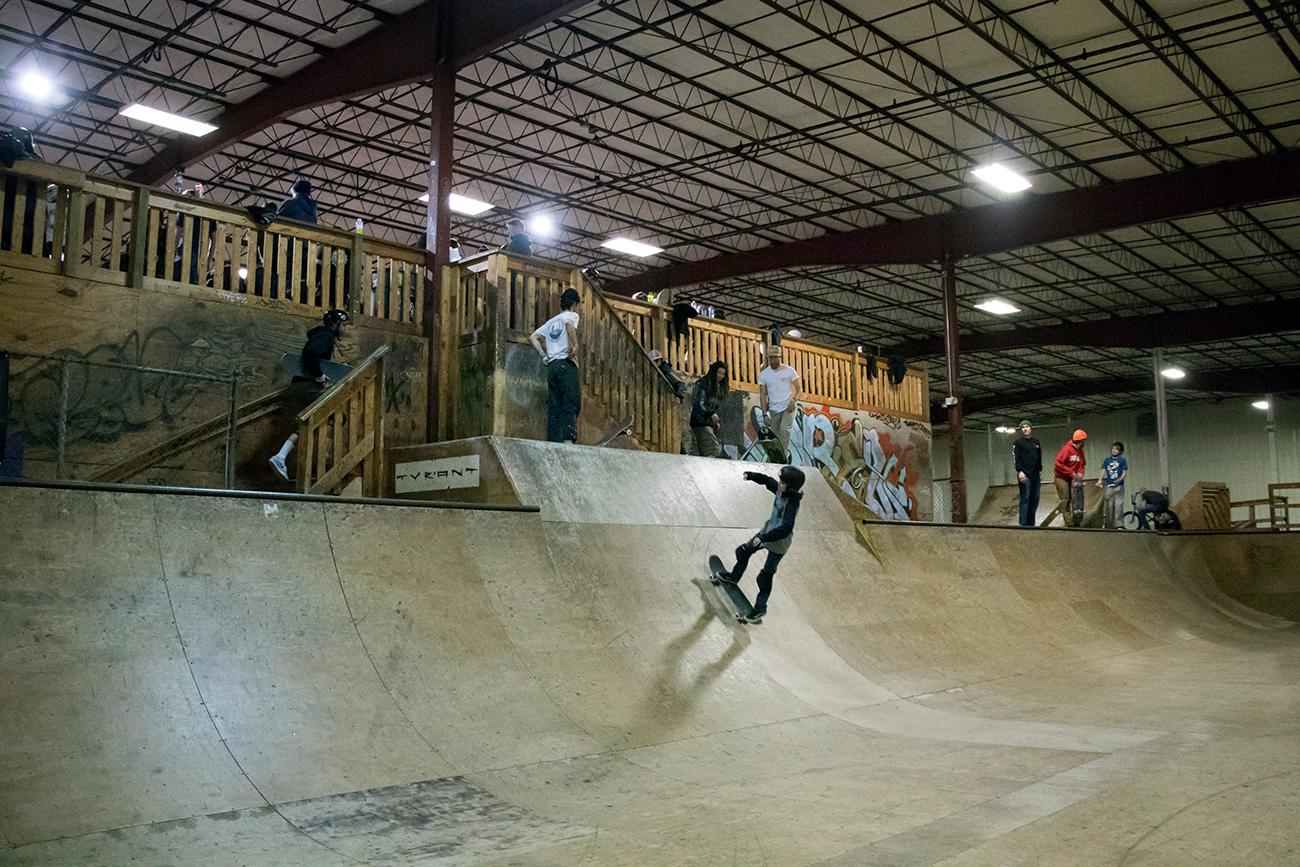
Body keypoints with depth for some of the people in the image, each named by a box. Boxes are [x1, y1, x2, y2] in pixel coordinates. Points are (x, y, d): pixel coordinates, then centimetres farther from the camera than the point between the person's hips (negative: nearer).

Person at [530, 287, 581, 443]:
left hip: (552, 365, 6)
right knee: (571, 402, -13)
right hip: (566, 364, -6)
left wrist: (544, 356, 17)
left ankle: (554, 441, -2)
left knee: (554, 407, 3)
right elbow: (569, 324, -20)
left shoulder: (551, 321, 24)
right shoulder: (572, 315, 5)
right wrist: (575, 346, -17)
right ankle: (568, 437, -28)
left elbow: (533, 338, 19)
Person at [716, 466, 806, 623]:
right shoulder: (780, 490, -10)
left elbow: (785, 528, -39)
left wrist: (764, 538, -41)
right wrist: (751, 476, 1)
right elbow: (767, 480, 11)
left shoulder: (792, 504, -33)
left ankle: (760, 608, 18)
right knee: (744, 551, 24)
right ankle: (734, 576, 50)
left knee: (765, 576, 0)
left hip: (779, 543, -9)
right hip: (768, 531, 9)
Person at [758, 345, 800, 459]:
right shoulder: (763, 375, 4)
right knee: (774, 434, 1)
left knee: (784, 429, -23)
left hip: (788, 407, -3)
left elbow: (798, 388, 2)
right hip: (773, 409, 3)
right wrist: (765, 413, -3)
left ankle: (784, 455, -21)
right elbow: (763, 394, 4)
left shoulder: (789, 371, -1)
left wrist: (794, 401, -16)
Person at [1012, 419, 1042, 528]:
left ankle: (1031, 523, 10)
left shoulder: (1036, 442, 18)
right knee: (1025, 499, -9)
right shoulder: (1018, 443, 0)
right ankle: (1023, 524, -9)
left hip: (1035, 474, 6)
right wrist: (1020, 471, -19)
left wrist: (1040, 470, 18)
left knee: (1035, 499, 4)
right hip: (1024, 474, -6)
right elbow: (1015, 458, -8)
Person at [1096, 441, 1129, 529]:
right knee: (1108, 506, 5)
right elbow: (1103, 471, 7)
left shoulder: (1122, 460, 4)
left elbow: (1125, 473, 0)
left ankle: (1118, 524, -6)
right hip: (1108, 485, 3)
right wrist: (1100, 480, -10)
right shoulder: (1107, 460, 11)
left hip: (1118, 486, -3)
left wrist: (1120, 479, -19)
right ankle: (1108, 524, 12)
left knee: (1118, 505, -8)